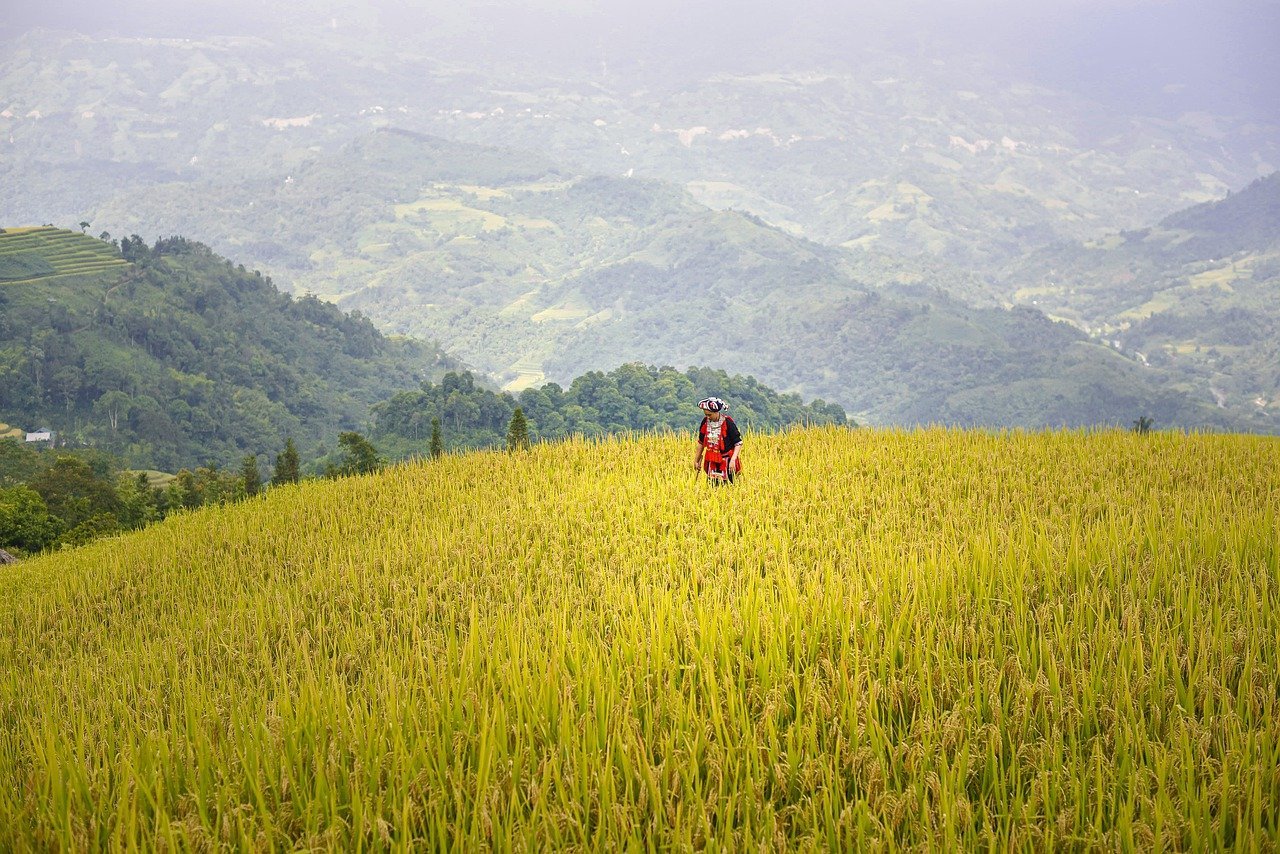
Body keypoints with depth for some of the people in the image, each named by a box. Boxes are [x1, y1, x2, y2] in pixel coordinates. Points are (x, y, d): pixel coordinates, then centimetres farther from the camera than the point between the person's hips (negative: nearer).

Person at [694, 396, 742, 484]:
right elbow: (701, 442, 13)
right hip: (711, 461, 4)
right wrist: (696, 460, 17)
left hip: (726, 461, -4)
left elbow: (738, 443, -12)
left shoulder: (727, 423, -14)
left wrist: (733, 460, -23)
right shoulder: (705, 422, 0)